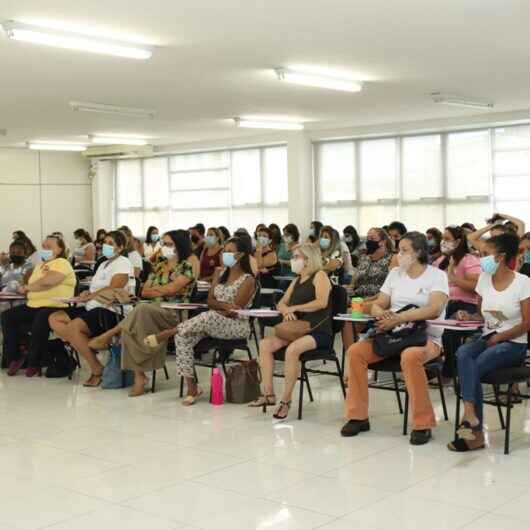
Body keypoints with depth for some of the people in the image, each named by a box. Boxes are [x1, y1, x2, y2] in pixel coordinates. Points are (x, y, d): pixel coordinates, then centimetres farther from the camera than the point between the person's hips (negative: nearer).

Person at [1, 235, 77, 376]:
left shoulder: (61, 263, -6)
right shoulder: (40, 265, 24)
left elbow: (47, 282, -21)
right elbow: (35, 285, 19)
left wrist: (27, 287, -7)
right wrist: (26, 289, -5)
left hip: (55, 307, -9)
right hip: (33, 306, 9)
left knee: (40, 322, -36)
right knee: (7, 316, -4)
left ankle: (34, 363, -16)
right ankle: (15, 357, 0)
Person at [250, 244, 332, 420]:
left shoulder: (319, 276, -1)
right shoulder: (297, 281, 23)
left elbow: (321, 302, -16)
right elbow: (281, 304, 20)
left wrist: (294, 308, -11)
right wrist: (286, 311, -5)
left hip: (319, 331, -8)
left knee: (293, 349, -35)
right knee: (265, 344, -13)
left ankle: (286, 400, -26)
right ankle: (269, 394, -14)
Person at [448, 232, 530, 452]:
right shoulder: (484, 279, 8)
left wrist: (499, 337, -14)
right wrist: (470, 317, -4)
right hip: (487, 339, 5)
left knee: (474, 368, -29)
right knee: (463, 353, -29)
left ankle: (470, 416, -19)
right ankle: (471, 416, -36)